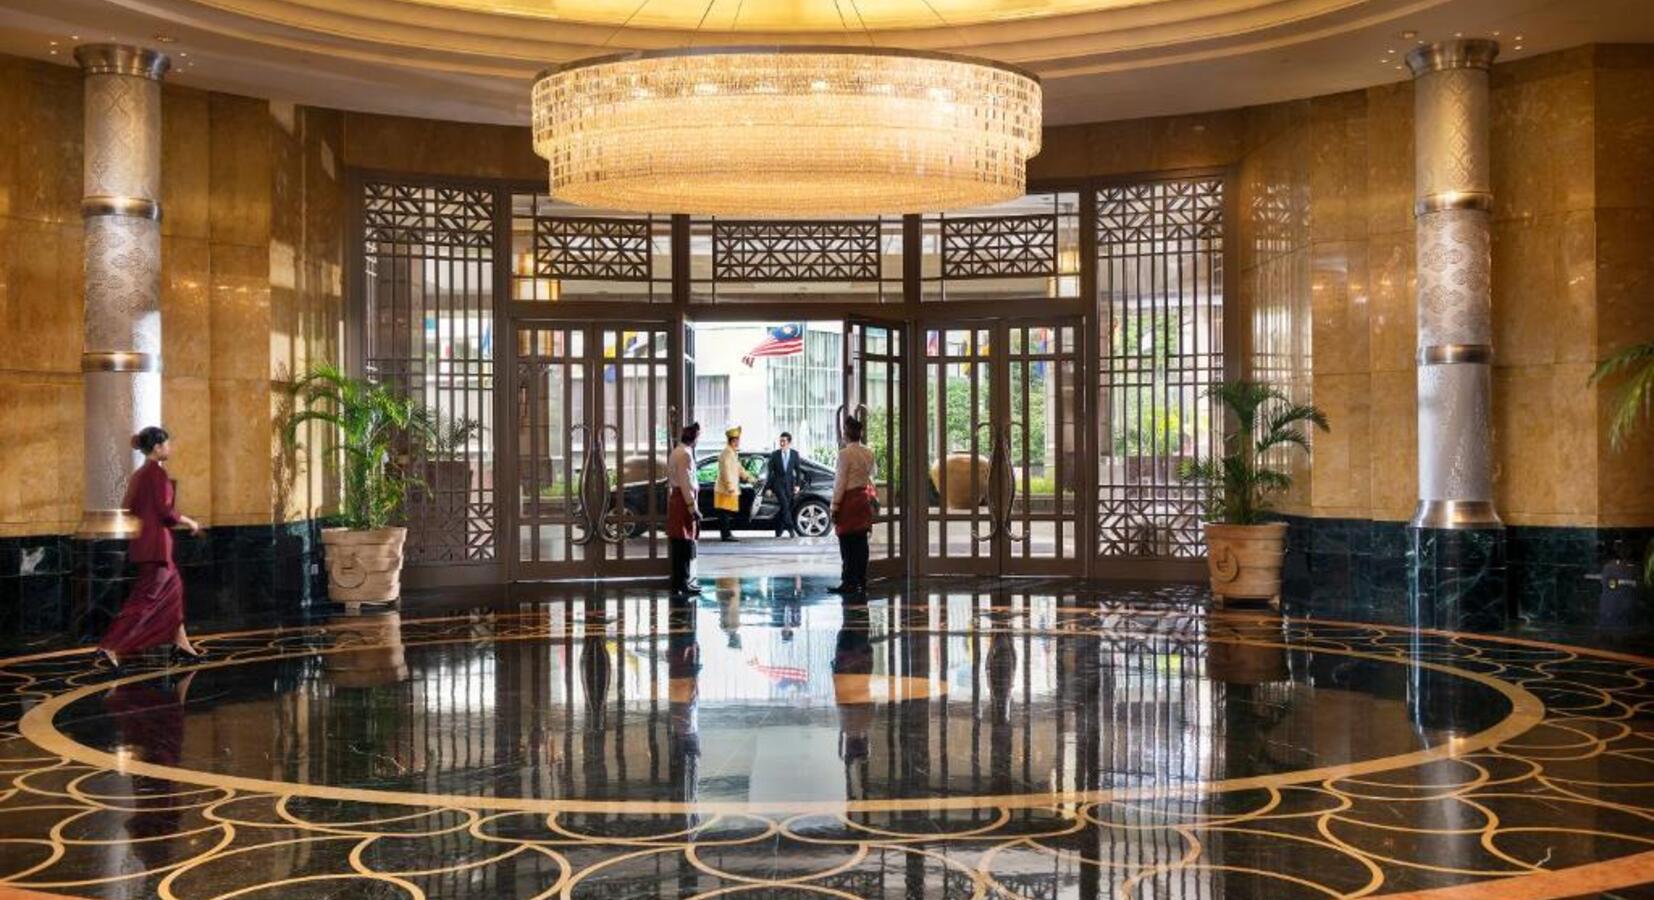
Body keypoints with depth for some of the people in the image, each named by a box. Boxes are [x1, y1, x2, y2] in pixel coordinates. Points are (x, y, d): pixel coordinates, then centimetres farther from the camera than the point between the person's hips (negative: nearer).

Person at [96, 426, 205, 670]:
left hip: (143, 542, 9)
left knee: (173, 589, 16)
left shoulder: (139, 474, 12)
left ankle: (182, 645, 20)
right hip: (156, 544, -9)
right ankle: (111, 647, -9)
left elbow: (127, 509, 15)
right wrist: (190, 523, -5)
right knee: (145, 599, -6)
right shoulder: (157, 472, -14)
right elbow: (165, 511, -18)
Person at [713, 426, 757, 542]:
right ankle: (725, 535, -8)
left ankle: (726, 534, 14)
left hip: (730, 489, 10)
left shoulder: (733, 453, 18)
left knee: (726, 513, 11)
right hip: (726, 489, -10)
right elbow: (726, 471, -21)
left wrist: (749, 478, 23)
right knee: (725, 513, -8)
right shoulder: (727, 453, -15)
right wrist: (730, 487, -23)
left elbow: (739, 468, 26)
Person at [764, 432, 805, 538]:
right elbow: (770, 471, -1)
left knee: (783, 508, 4)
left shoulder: (795, 454, 1)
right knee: (784, 505, -18)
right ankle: (791, 529, -17)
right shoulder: (774, 454, -4)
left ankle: (778, 532, 15)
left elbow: (798, 470, 7)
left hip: (789, 484, 2)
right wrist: (768, 487, -4)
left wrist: (798, 484, -2)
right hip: (778, 483, -2)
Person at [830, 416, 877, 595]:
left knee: (848, 544, -3)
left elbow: (841, 482, -14)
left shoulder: (845, 454, -15)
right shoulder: (868, 453, 6)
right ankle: (861, 581, 15)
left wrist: (835, 506, -9)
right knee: (861, 542, 11)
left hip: (849, 499, -7)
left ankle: (850, 582, -2)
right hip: (864, 497, 7)